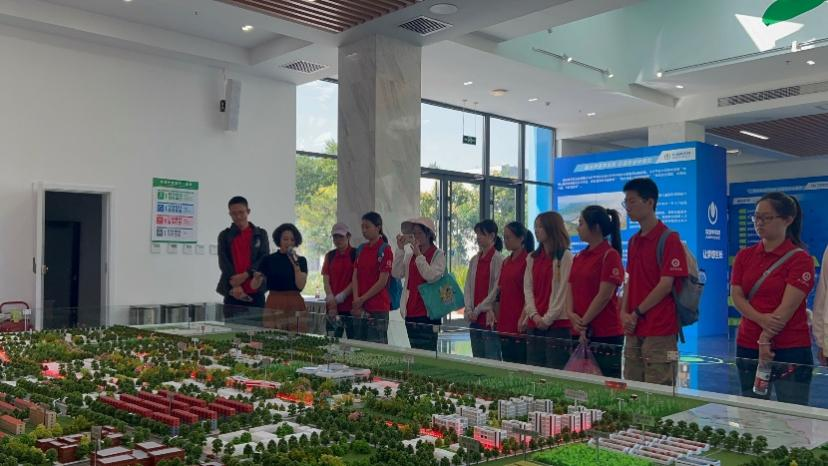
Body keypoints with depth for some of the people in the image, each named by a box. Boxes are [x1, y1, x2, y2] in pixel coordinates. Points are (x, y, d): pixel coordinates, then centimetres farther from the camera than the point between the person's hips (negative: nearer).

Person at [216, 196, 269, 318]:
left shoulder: (261, 234, 10)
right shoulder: (224, 235, 10)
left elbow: (264, 258, 0)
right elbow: (223, 262, 0)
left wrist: (245, 275, -15)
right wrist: (235, 284, -14)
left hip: (256, 291, 0)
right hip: (233, 292, 0)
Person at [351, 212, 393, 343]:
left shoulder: (385, 250, -7)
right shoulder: (361, 249, 13)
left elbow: (382, 281, -11)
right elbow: (355, 277, 9)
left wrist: (362, 299, -9)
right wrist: (356, 301, -4)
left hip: (378, 309, -6)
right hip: (359, 308, 7)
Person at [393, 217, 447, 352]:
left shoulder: (438, 255, -3)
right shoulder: (410, 255, 12)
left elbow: (432, 276, -18)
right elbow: (396, 274, 1)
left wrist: (418, 254, -18)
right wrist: (400, 249, -5)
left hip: (428, 313, -6)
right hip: (410, 313, 6)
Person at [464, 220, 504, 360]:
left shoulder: (498, 259, -8)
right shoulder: (475, 260, 13)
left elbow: (496, 289, -12)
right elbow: (468, 286, 12)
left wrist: (478, 310, -10)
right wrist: (469, 309, -2)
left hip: (489, 318, -7)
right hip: (474, 319, 7)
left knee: (492, 359, -5)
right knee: (477, 358, 11)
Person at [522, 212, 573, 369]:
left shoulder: (565, 256, -4)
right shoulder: (532, 258, 15)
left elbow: (563, 291, -9)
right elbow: (527, 288, 8)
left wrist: (548, 318, -12)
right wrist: (534, 315, -5)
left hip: (557, 324, -6)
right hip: (534, 324, 6)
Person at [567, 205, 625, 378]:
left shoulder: (610, 255, -9)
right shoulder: (579, 257, 14)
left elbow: (604, 295, -14)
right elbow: (570, 288, 12)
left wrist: (584, 323, -11)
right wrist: (571, 313, -6)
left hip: (606, 334, -7)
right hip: (580, 334, 8)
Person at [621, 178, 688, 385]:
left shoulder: (669, 239, -9)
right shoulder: (634, 241, 15)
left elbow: (666, 284, -14)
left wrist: (636, 314, -11)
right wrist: (624, 313, 2)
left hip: (660, 331, -8)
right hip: (634, 330, 8)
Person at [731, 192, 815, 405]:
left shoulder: (800, 259, -6)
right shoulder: (744, 256, 10)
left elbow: (788, 307, -13)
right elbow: (736, 296, 1)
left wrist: (766, 338, -16)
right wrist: (762, 319, -15)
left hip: (790, 349, -5)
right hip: (748, 346, 5)